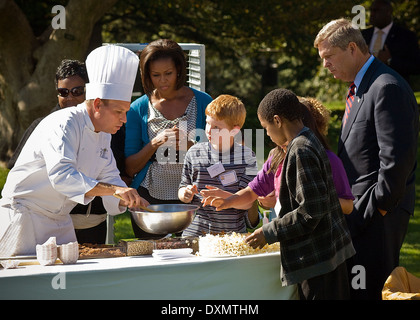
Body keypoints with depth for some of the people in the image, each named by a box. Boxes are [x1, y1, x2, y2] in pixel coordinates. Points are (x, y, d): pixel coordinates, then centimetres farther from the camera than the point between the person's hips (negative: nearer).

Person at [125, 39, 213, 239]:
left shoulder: (202, 103, 3)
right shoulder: (138, 109, 4)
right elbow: (130, 168, 3)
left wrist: (188, 146, -13)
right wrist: (155, 144, -12)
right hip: (149, 200, 0)